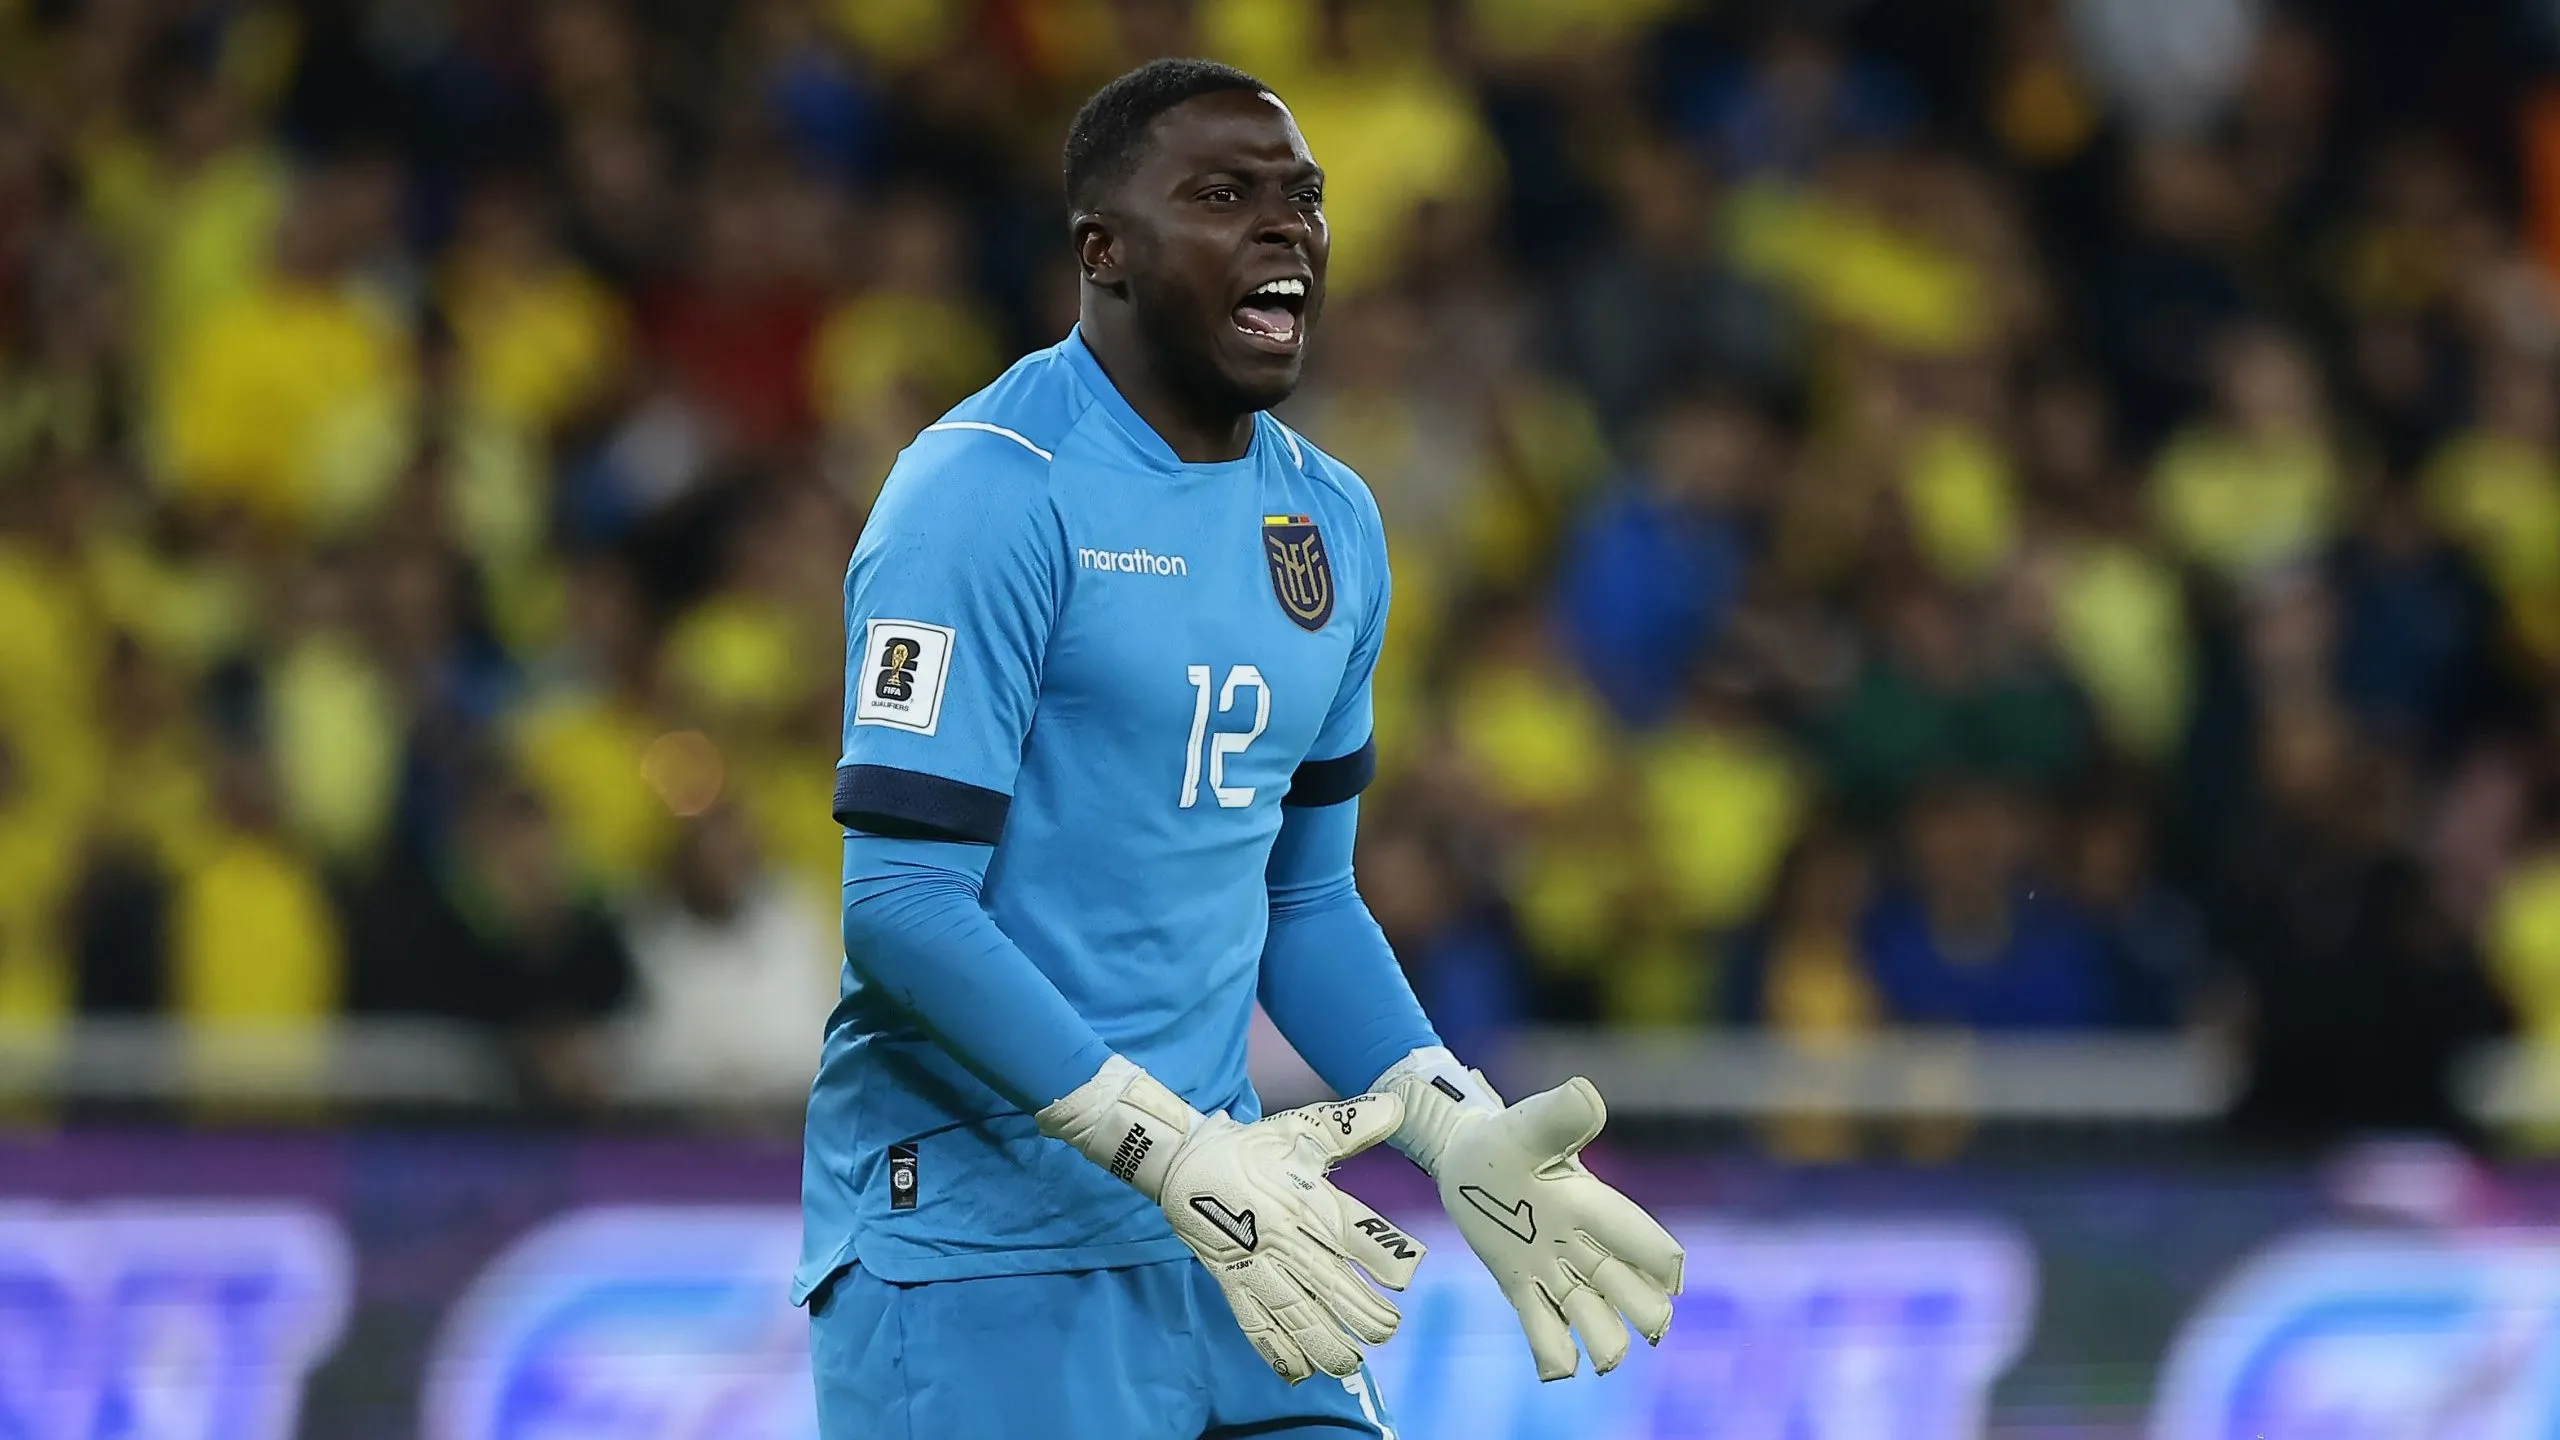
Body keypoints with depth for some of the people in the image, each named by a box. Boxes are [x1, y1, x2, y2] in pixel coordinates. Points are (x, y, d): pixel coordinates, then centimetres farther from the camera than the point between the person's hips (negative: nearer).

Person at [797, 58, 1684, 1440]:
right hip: (983, 1254, -7)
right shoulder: (988, 493, -12)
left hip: (1214, 1230, 7)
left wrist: (1460, 1135, 5)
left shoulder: (1333, 522, 13)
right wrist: (1179, 1158, -23)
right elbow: (901, 908, -18)